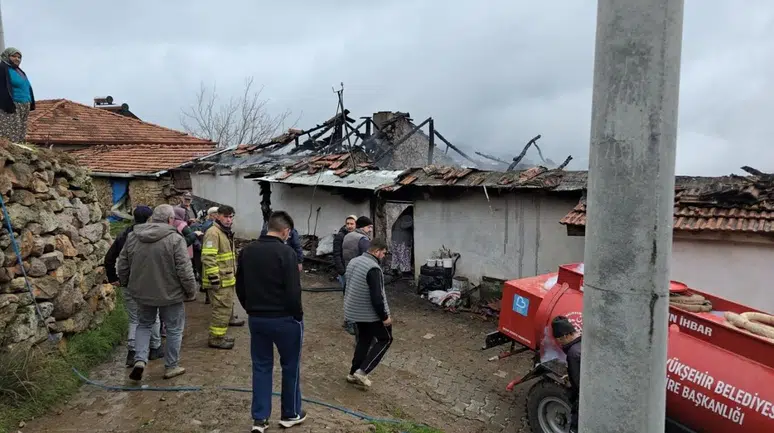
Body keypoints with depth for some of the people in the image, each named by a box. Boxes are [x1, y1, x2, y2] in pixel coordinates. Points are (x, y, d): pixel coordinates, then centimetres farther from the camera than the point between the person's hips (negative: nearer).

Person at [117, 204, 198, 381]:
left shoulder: (133, 236, 0)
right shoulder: (175, 239, -17)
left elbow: (122, 265, 7)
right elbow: (184, 269, -17)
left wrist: (126, 284, 23)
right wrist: (191, 290, -4)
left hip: (142, 292, 5)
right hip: (169, 293, -4)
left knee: (144, 325, 23)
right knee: (174, 329, 11)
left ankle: (140, 359, 7)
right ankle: (171, 366, 20)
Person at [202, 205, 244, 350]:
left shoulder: (227, 232, 15)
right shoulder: (213, 232, -18)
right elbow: (208, 257, -24)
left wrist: (233, 272, 26)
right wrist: (214, 278, -25)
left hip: (227, 278, 10)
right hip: (218, 280, -10)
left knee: (228, 305, 23)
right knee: (222, 308, -7)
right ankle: (216, 338, 0)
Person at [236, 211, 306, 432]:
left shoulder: (247, 251, 4)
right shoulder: (286, 252, -17)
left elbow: (240, 287, 10)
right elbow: (293, 291, -19)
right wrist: (298, 316, -6)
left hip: (256, 319, 6)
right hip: (284, 319, -5)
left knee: (261, 367, 14)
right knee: (290, 366, 11)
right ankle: (291, 414, 23)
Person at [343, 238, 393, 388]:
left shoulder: (353, 262, 5)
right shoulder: (373, 268, -25)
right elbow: (376, 297, -27)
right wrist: (384, 316, -16)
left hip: (354, 311, 8)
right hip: (371, 314, -8)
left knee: (362, 341, 21)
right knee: (385, 339, 9)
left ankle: (353, 373, 24)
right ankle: (362, 371, 3)